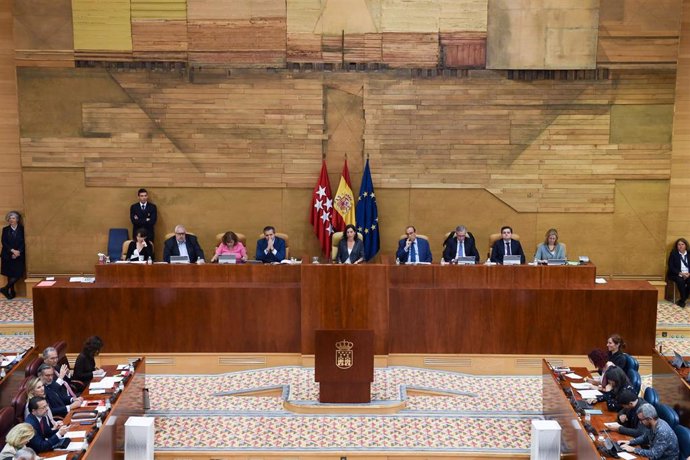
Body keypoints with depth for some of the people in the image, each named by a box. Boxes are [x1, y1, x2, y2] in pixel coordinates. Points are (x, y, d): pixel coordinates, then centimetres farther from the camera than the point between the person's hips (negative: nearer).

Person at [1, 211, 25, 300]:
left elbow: (23, 242, -2)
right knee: (10, 275, 2)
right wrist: (12, 250, -14)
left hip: (19, 255, -1)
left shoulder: (22, 229, 2)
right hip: (7, 255, 1)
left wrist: (18, 252, -13)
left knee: (18, 274, -12)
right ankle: (12, 292, 6)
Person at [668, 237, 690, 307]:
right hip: (676, 274, -3)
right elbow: (671, 267, -5)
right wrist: (680, 273, -18)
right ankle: (683, 300, -22)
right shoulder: (673, 253, 1)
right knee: (680, 281, -36)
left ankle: (682, 300, -16)